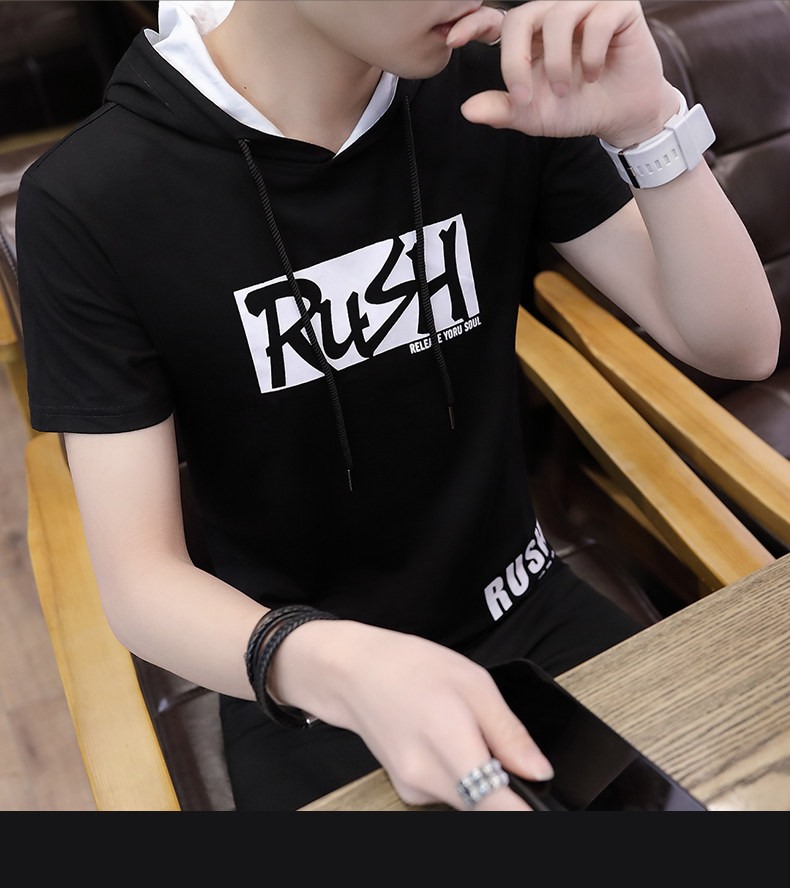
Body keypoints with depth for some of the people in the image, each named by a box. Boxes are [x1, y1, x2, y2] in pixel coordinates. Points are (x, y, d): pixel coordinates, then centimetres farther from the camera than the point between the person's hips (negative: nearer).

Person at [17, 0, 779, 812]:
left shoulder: (501, 94, -8)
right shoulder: (89, 203, -18)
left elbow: (740, 347, -6)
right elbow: (141, 584, -16)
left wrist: (651, 125, -22)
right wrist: (337, 668, -36)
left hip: (531, 619, 3)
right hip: (304, 690, -2)